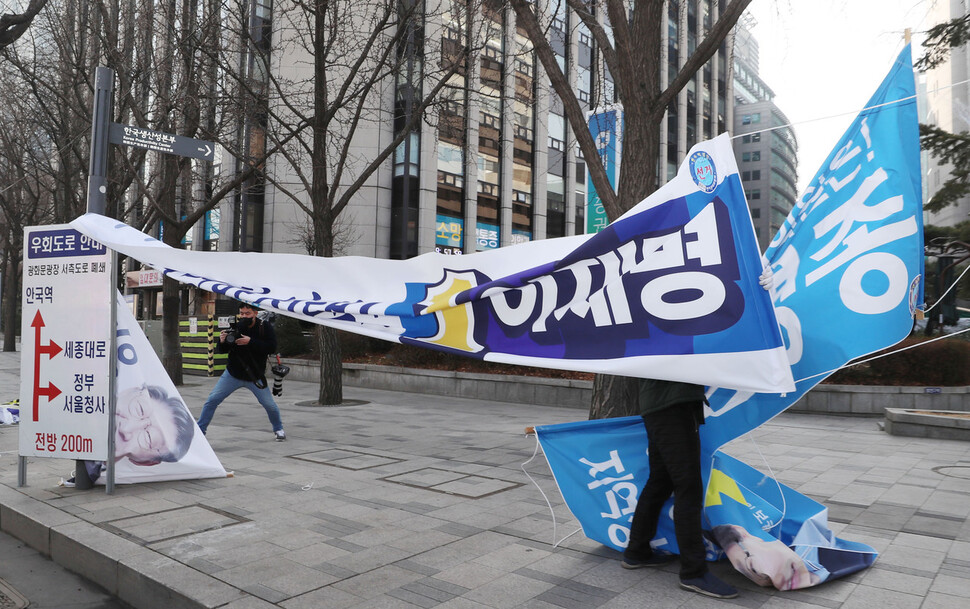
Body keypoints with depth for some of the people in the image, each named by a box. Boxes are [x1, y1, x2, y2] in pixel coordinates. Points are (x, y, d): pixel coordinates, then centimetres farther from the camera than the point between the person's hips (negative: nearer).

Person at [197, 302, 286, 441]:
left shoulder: (265, 327, -10)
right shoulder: (235, 326, -8)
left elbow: (271, 347, -22)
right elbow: (222, 350, -5)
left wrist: (250, 342, -31)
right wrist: (222, 341, -28)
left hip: (255, 377, -1)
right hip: (233, 374, 1)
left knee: (270, 405, 0)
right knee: (212, 400, -3)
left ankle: (278, 429, 25)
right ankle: (200, 429, 12)